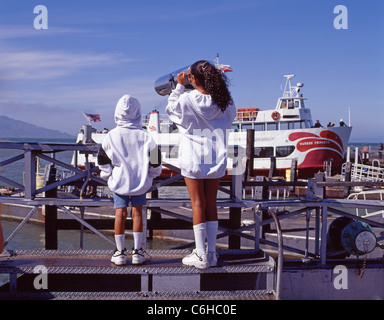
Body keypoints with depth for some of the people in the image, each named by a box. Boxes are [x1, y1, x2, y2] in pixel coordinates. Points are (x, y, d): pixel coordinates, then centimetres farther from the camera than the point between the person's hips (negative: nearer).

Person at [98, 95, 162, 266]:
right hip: (141, 182, 0)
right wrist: (149, 175, 15)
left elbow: (103, 162, -2)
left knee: (120, 213, 5)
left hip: (119, 181, 0)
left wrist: (108, 175, 15)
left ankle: (120, 252, 10)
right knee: (137, 212, 9)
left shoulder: (111, 136, -9)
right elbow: (155, 163, -4)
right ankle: (137, 251, 12)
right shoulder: (145, 137, -9)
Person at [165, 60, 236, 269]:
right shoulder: (224, 101, -5)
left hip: (193, 159, -4)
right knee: (211, 204, 12)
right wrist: (219, 78, 14)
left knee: (198, 204, 3)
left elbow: (170, 109, 4)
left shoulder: (187, 100, -14)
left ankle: (201, 256, 8)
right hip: (216, 159, 4)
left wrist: (179, 86, 10)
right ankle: (212, 254, 19)